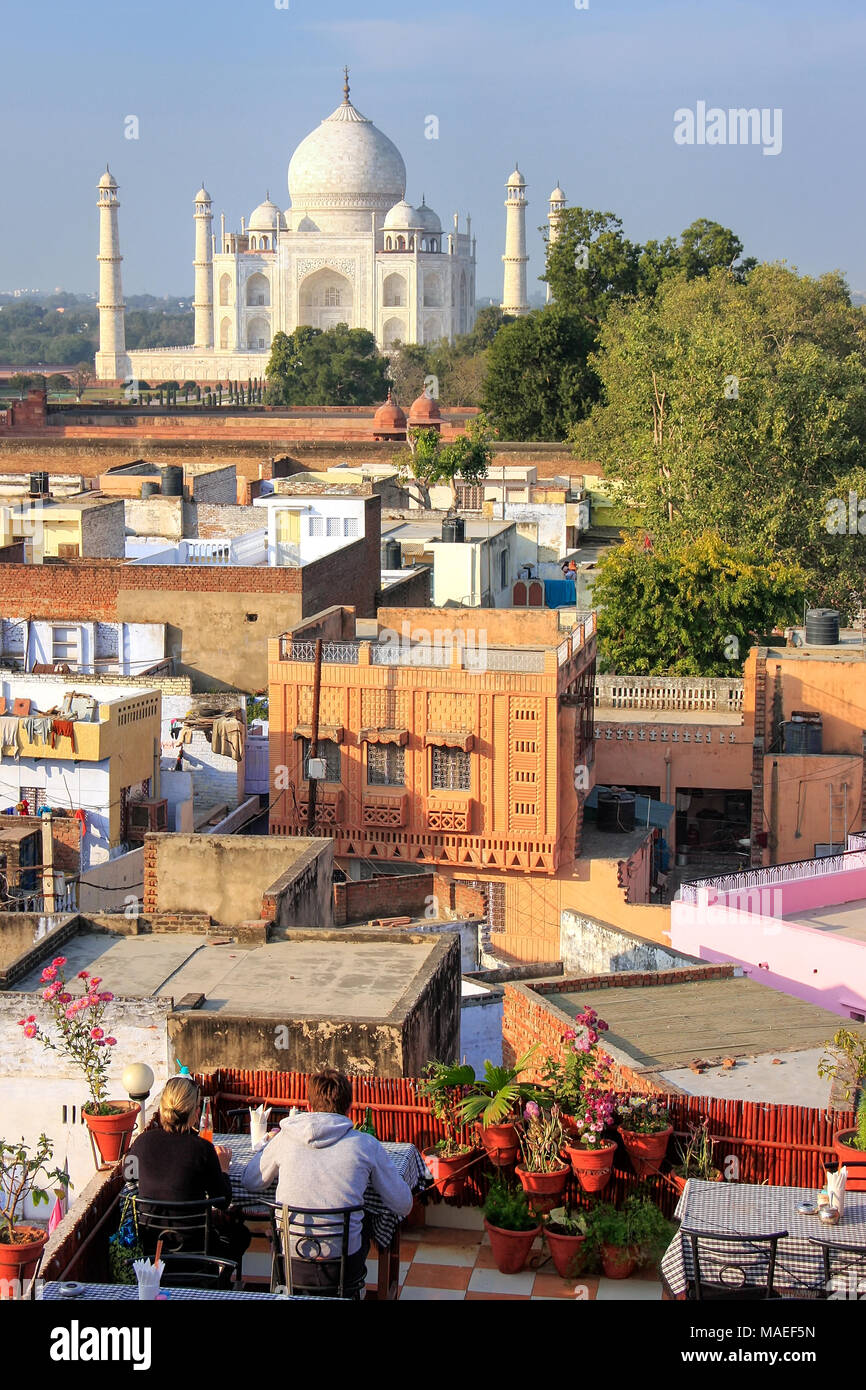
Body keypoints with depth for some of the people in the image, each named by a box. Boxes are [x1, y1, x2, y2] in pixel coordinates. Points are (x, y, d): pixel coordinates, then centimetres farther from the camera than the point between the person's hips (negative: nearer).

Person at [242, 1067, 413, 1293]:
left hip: (291, 1268, 1)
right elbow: (403, 1206, 2)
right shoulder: (367, 1145, -5)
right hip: (343, 1271, -1)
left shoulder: (284, 1139, -1)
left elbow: (251, 1182, 16)